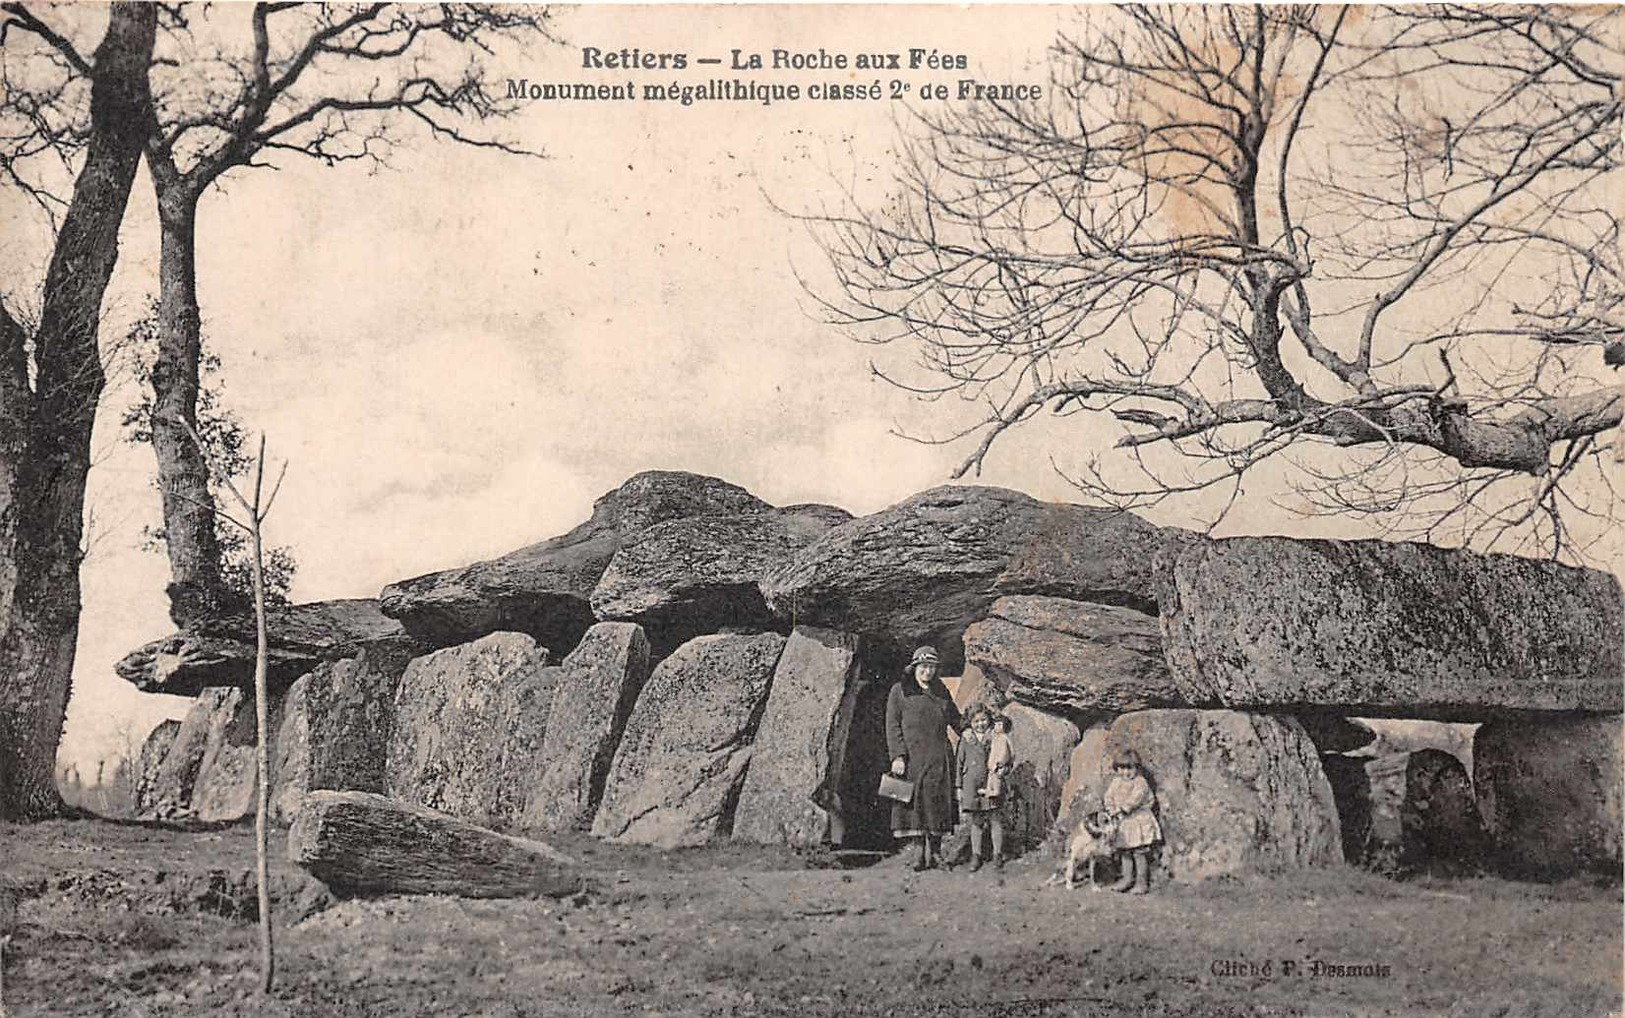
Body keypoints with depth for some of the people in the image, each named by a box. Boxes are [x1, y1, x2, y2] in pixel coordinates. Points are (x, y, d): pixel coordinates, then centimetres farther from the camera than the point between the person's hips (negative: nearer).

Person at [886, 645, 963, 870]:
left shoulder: (941, 691, 15)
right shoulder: (900, 691, 3)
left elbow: (956, 719, 25)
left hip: (938, 756, 3)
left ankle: (932, 849, 2)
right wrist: (897, 756, -11)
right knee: (913, 800, -8)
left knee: (937, 801, -1)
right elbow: (892, 726, -2)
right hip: (911, 754, -3)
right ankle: (919, 846, -3)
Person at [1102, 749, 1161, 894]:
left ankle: (1142, 882, 2)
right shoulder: (1116, 782, 9)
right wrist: (1111, 810, -15)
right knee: (1124, 852, 13)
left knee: (1139, 852, -3)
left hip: (1138, 822, -6)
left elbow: (1134, 800, -22)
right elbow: (1109, 797, 3)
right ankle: (1127, 878, 25)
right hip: (1122, 823, 6)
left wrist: (1121, 809, -28)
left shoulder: (1140, 783, -10)